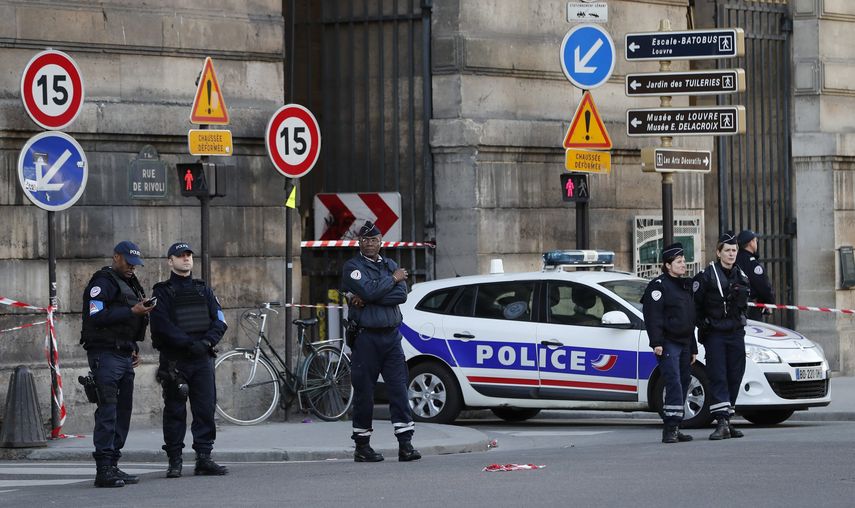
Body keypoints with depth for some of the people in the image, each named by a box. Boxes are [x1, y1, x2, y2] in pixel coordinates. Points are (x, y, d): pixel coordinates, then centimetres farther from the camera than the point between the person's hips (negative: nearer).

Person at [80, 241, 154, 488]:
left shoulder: (129, 283, 22)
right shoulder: (102, 283, -7)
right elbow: (96, 316, -20)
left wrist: (134, 349, 19)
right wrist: (132, 311, -22)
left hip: (125, 355, 9)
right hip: (106, 354, -9)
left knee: (123, 411, 7)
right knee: (107, 410, -13)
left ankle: (113, 465, 11)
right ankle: (104, 469, -16)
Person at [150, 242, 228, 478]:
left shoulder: (203, 290, 15)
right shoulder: (162, 292, 2)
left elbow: (219, 321, 7)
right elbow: (163, 326, -11)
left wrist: (207, 342, -11)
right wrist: (189, 343, -19)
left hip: (203, 359, 4)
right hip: (174, 359, -4)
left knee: (206, 408, 0)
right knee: (175, 411, -1)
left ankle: (204, 458, 5)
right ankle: (175, 461, 5)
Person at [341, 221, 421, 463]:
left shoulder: (390, 265, 14)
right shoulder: (353, 266, 0)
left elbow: (401, 295, -3)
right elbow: (368, 290, -18)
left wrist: (366, 299, -12)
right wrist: (393, 279, -5)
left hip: (391, 335, 4)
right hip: (366, 336, -4)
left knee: (399, 389, -3)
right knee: (364, 393, 0)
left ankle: (405, 444, -4)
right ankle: (362, 446, 8)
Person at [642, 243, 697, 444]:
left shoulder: (685, 286, 21)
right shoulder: (659, 285, -6)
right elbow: (652, 316, -14)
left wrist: (693, 348, 25)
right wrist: (656, 342, -23)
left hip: (684, 344, 9)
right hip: (668, 344, -9)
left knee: (683, 384, 7)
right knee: (674, 385, -17)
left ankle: (673, 429, 12)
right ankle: (671, 429, -19)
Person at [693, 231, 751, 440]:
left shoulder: (741, 276, 13)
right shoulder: (707, 276, -5)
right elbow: (695, 303, -5)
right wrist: (702, 324, -8)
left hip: (736, 332, 6)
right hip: (715, 334, -6)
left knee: (734, 378, 6)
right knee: (718, 377, -10)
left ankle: (727, 421, 14)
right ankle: (722, 423, -16)